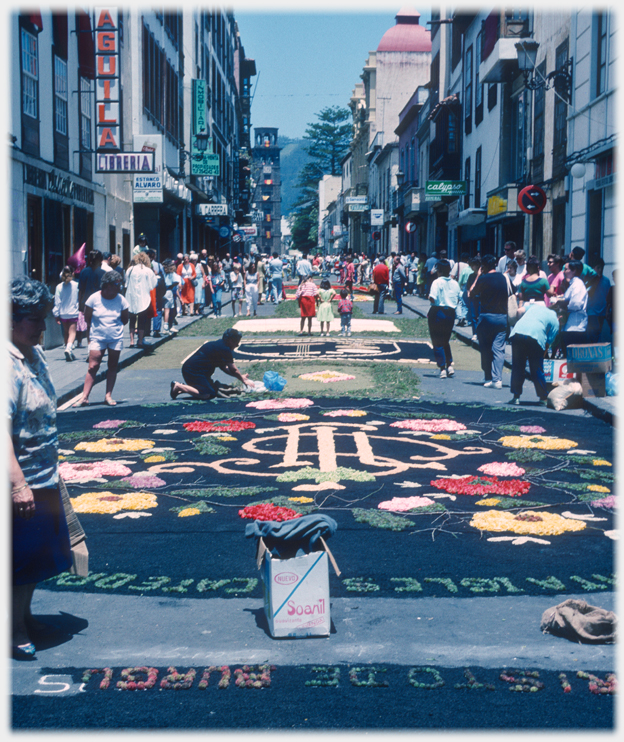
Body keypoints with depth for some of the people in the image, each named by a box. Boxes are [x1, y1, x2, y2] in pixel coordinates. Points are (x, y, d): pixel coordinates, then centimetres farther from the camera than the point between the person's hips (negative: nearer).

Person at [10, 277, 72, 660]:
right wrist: (18, 484, -32)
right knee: (21, 558, 4)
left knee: (38, 555, 20)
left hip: (43, 477, 9)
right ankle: (15, 630, 20)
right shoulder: (8, 366, -24)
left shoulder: (36, 354, 6)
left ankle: (25, 616, 36)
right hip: (20, 483, -9)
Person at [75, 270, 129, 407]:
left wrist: (114, 327, 3)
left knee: (113, 367, 7)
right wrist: (96, 327, 6)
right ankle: (84, 397, -6)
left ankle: (108, 395, 14)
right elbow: (87, 317, 3)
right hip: (97, 338, -2)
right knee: (93, 367, -7)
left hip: (116, 338, 2)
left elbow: (124, 320, 8)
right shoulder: (94, 298, -8)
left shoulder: (121, 300, -3)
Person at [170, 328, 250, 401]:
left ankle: (182, 387, 11)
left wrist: (241, 376, 19)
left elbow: (223, 367, 23)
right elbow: (233, 370, -6)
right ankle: (178, 386, -11)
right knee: (206, 394, -23)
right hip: (193, 371, -11)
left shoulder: (219, 345, 19)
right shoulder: (225, 350, -13)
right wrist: (243, 379, 9)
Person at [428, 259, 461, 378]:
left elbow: (432, 299, -21)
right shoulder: (455, 283, 4)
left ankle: (442, 369, 0)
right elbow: (458, 299, 7)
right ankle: (450, 365, 12)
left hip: (438, 312, -5)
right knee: (446, 341, 21)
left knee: (437, 342, 3)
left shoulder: (437, 282, -12)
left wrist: (429, 298, 0)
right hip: (451, 313, 5)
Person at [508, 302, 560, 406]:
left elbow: (521, 310, 19)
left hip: (517, 333, 3)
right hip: (536, 337, -2)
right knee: (537, 370, 9)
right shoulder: (555, 321, 18)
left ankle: (516, 397, 15)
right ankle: (543, 398, 17)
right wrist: (543, 354, 22)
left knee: (517, 367, 12)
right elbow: (549, 341, 12)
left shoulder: (535, 305, 30)